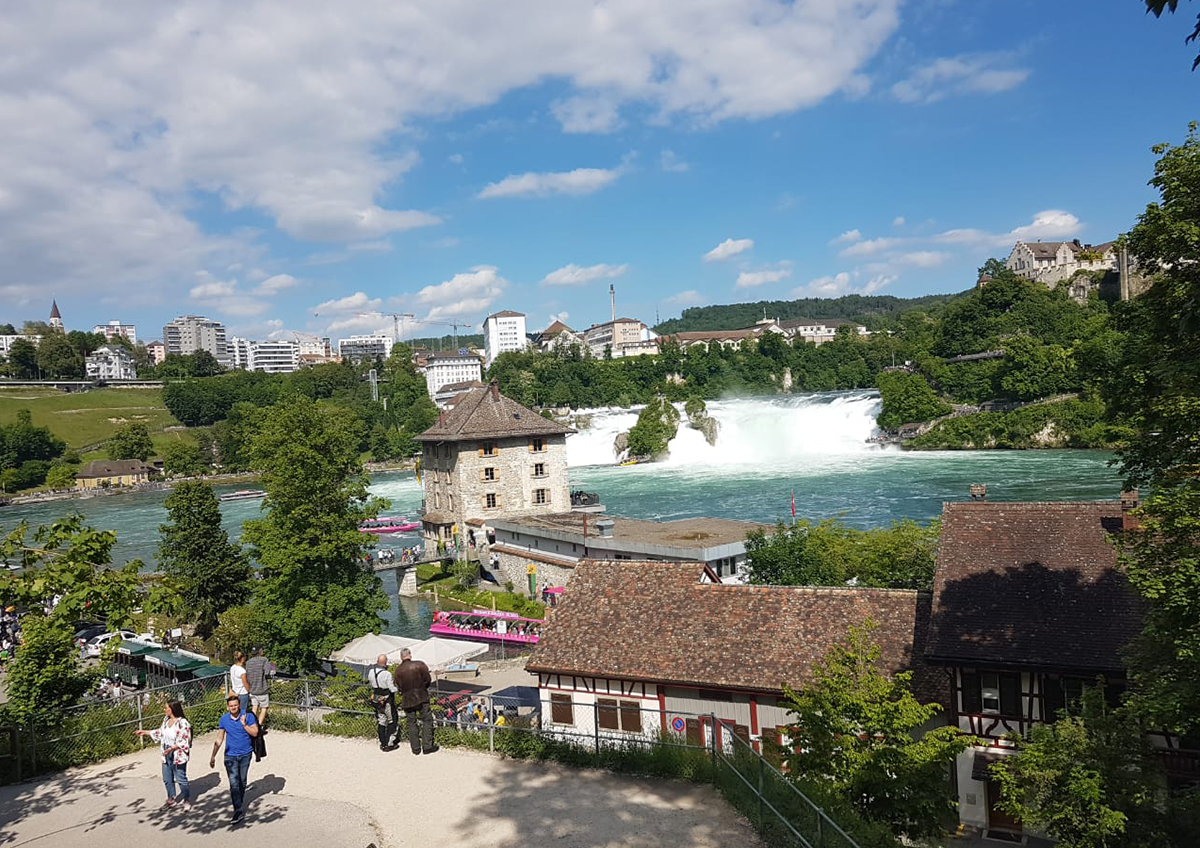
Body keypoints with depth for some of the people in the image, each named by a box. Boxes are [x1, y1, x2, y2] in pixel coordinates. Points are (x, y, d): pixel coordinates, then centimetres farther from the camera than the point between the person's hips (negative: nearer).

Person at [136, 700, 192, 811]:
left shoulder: (183, 723, -23)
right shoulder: (166, 720, 2)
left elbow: (185, 742, -22)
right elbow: (160, 733, 18)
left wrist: (172, 748, -32)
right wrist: (145, 732, 19)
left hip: (178, 756, -8)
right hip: (166, 756, 8)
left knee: (181, 779, 3)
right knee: (167, 779, 20)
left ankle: (187, 801, 21)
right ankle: (171, 799, 40)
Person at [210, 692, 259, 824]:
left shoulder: (248, 716, -9)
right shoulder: (224, 719, -2)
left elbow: (255, 733, -12)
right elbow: (219, 739, 7)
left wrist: (244, 725, -25)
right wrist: (213, 756, 8)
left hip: (245, 755, 0)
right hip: (230, 756, 0)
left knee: (242, 782, 13)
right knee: (234, 783, -10)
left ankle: (241, 805, 33)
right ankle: (239, 811, -10)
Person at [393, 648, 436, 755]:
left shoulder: (398, 670, -4)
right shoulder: (419, 665, -8)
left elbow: (398, 687, -3)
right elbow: (428, 680, -5)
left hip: (407, 699, 2)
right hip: (421, 697, -2)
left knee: (411, 723, 11)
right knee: (427, 720, 7)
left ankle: (415, 748, 14)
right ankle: (427, 746, 3)